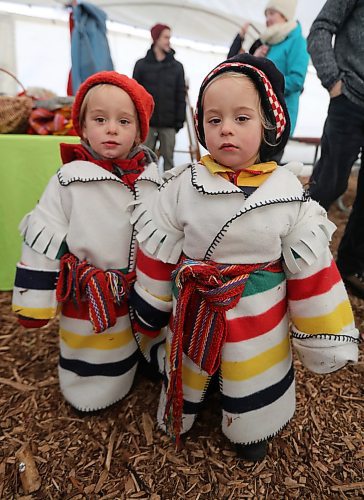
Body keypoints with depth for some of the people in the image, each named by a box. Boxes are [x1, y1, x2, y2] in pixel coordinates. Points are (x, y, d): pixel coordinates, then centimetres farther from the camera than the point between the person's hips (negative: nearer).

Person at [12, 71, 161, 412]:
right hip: (88, 302, -3)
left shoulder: (152, 179, -4)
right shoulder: (69, 180, -15)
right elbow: (41, 243, -11)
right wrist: (34, 301, -9)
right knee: (92, 395, 15)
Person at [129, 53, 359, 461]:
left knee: (254, 386, 21)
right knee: (187, 373, 24)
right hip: (195, 313, 1)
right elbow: (157, 254, -5)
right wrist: (148, 315, 4)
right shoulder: (182, 186, -15)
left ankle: (252, 430, 53)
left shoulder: (288, 192, -14)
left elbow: (310, 268, -7)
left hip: (260, 318, 0)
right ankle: (181, 413, 56)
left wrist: (324, 338, -2)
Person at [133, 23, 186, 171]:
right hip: (147, 122, 0)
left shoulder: (177, 66, 10)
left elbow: (180, 95, 6)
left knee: (168, 157, 2)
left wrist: (180, 119, -2)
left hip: (169, 123, 1)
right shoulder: (142, 64, 8)